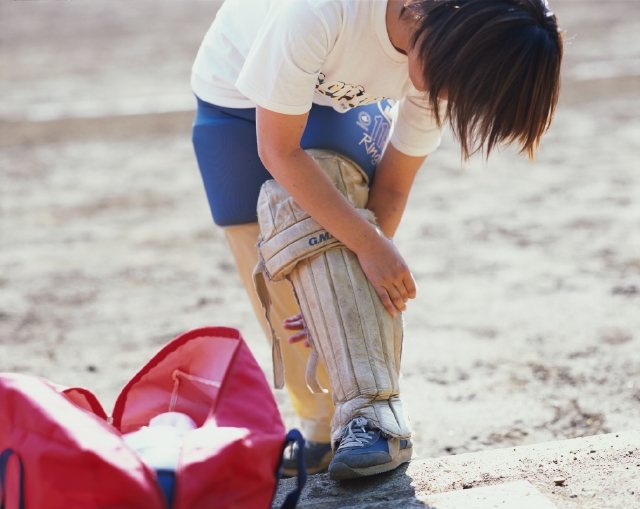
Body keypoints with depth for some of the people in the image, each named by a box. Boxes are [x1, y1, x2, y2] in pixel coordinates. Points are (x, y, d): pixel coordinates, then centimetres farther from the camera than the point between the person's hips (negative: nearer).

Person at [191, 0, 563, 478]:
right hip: (238, 93, -3)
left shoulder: (446, 60, -26)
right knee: (271, 273, -7)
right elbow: (278, 152, -32)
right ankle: (320, 426, 6)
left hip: (347, 94, 3)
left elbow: (392, 188, -15)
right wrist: (369, 244, -33)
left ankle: (369, 418, -5)